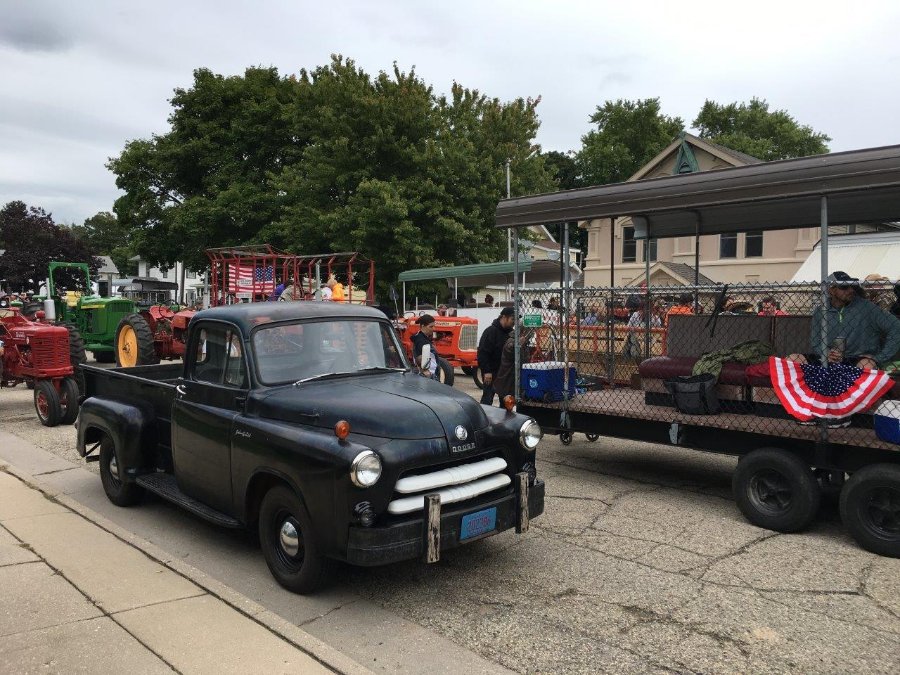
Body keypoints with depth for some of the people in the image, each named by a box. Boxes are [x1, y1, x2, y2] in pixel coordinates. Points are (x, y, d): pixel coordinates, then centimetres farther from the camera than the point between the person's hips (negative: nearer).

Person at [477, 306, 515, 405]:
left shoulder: (510, 332, 10)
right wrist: (486, 371, -23)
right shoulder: (491, 331, -13)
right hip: (491, 372, -7)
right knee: (488, 398, -3)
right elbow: (483, 353, -18)